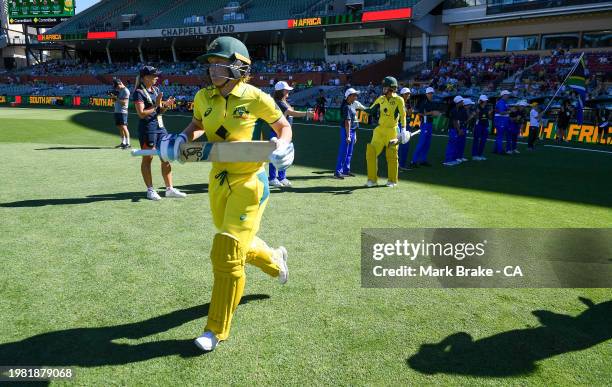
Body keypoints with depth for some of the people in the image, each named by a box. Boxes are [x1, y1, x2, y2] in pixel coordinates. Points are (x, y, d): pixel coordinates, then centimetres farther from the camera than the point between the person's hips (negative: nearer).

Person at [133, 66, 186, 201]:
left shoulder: (156, 90, 14)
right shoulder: (139, 92, -8)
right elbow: (142, 114, -15)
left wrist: (166, 105, -2)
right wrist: (156, 104, -19)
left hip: (160, 126, 7)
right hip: (147, 127, -7)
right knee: (147, 158, 2)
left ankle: (169, 189, 11)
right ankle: (150, 190, 10)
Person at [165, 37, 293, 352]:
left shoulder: (255, 98, -12)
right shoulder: (203, 97, 1)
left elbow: (284, 126, 2)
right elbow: (197, 125, 20)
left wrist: (282, 147, -18)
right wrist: (183, 137, -1)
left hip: (248, 182, -6)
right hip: (218, 181, 6)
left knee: (227, 254, -7)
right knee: (238, 243, 22)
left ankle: (216, 331, 8)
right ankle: (274, 258, 57)